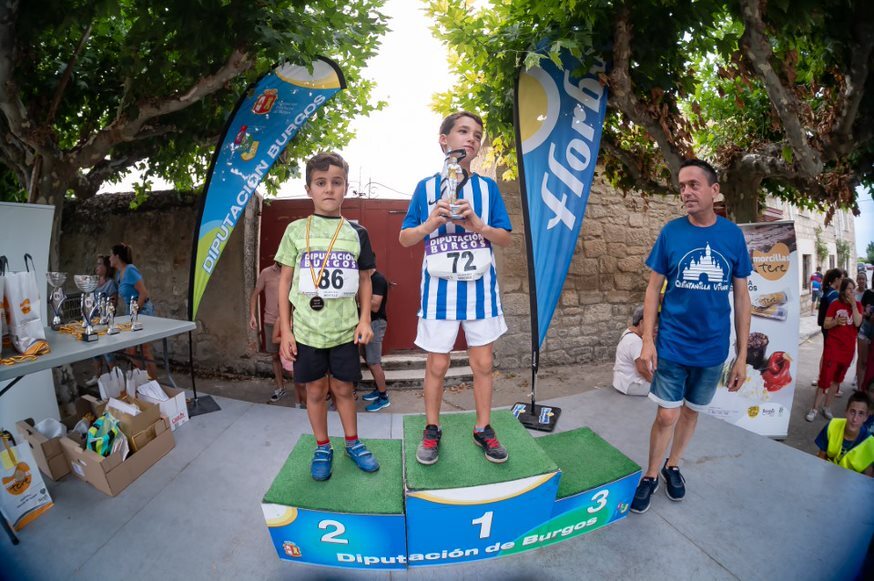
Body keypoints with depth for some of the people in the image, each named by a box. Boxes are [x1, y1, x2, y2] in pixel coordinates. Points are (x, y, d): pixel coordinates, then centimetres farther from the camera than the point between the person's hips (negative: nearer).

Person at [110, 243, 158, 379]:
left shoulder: (130, 270, -16)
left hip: (143, 311, -9)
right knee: (130, 351, 10)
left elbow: (144, 293, -21)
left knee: (146, 352, -5)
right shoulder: (119, 273, 11)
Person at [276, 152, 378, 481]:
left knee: (343, 388, 11)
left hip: (345, 328, 1)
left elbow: (365, 280, 9)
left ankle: (353, 443, 31)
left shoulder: (356, 233, 3)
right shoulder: (296, 230, 0)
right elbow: (285, 281, 2)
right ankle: (322, 448, 29)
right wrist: (285, 330, -2)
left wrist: (365, 319, -1)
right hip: (306, 329, 0)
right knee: (316, 390, 11)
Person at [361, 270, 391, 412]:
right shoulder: (369, 278, 11)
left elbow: (375, 306, -23)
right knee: (368, 359, 16)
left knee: (374, 362, -5)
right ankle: (378, 389, 28)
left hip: (375, 324, -9)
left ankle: (384, 397, 5)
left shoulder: (378, 279, -17)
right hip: (368, 323, 9)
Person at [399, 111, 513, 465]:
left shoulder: (487, 187, 5)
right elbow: (404, 238, 5)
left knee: (483, 362, 8)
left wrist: (478, 225, -15)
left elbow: (505, 238, 4)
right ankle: (432, 430, 26)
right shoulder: (426, 187, 3)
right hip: (439, 288, -1)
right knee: (437, 364, 6)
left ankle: (483, 429, 27)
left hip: (480, 287, 1)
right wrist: (429, 224, -16)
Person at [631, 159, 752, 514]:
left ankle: (673, 466, 39)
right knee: (667, 415, 3)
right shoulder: (671, 232, -7)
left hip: (713, 348, 2)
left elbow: (741, 296, 1)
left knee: (692, 411, 17)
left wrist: (742, 354, 0)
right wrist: (647, 340, -9)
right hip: (672, 345, -2)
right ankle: (651, 475, 25)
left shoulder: (733, 235, -4)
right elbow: (653, 287, -3)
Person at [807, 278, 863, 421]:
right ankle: (814, 409, -2)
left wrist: (853, 304, -15)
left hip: (849, 347, 3)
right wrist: (836, 321, -22)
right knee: (825, 377, -8)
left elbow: (857, 323, -12)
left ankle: (827, 407, 22)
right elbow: (825, 325, -3)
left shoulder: (858, 305, 4)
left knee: (837, 379, 11)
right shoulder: (835, 304, -3)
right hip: (832, 346, -3)